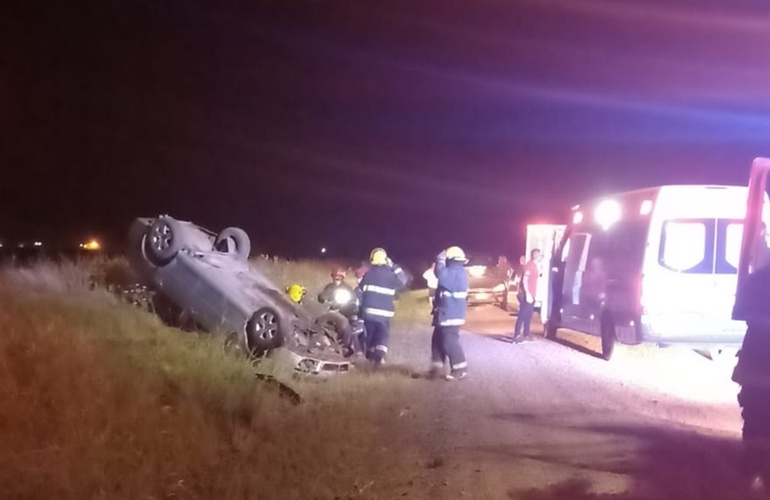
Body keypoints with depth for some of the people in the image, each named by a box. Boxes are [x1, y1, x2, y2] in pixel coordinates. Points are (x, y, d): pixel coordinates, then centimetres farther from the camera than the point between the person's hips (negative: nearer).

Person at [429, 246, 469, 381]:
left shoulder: (456, 272, -18)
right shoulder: (455, 272, 16)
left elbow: (441, 275, -33)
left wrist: (440, 261, -19)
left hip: (451, 314, -11)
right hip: (446, 313, 11)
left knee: (450, 341, -7)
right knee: (438, 339, 13)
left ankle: (460, 369, 0)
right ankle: (437, 367, 17)